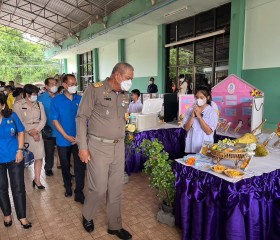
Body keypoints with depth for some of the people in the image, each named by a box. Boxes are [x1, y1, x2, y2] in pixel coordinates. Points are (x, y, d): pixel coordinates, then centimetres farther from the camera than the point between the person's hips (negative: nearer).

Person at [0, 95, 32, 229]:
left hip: (14, 157, 0)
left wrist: (20, 150, -6)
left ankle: (22, 216, 22)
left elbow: (21, 133, 2)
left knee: (18, 187, 6)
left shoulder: (12, 116, -7)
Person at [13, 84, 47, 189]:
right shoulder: (18, 105, -4)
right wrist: (31, 132, -11)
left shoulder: (39, 104, 7)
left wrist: (36, 130, -11)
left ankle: (37, 180, 15)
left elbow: (43, 119, 3)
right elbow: (19, 122, -8)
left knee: (39, 157, 3)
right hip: (23, 134, -3)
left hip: (37, 134, 3)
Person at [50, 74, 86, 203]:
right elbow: (55, 120, -7)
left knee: (80, 166, 0)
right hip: (63, 140, 0)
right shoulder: (56, 100, -5)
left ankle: (79, 193, 12)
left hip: (79, 139, 1)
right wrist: (67, 136, -13)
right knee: (65, 165, 16)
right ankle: (68, 187, 38)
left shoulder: (80, 99, 0)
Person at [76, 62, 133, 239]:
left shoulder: (125, 95, 9)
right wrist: (83, 147, -12)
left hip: (119, 147, 6)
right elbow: (82, 118, -9)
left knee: (116, 189, 12)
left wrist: (121, 141, 14)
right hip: (98, 146, -5)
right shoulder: (95, 90, -10)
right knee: (99, 189, 1)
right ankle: (87, 216, 33)